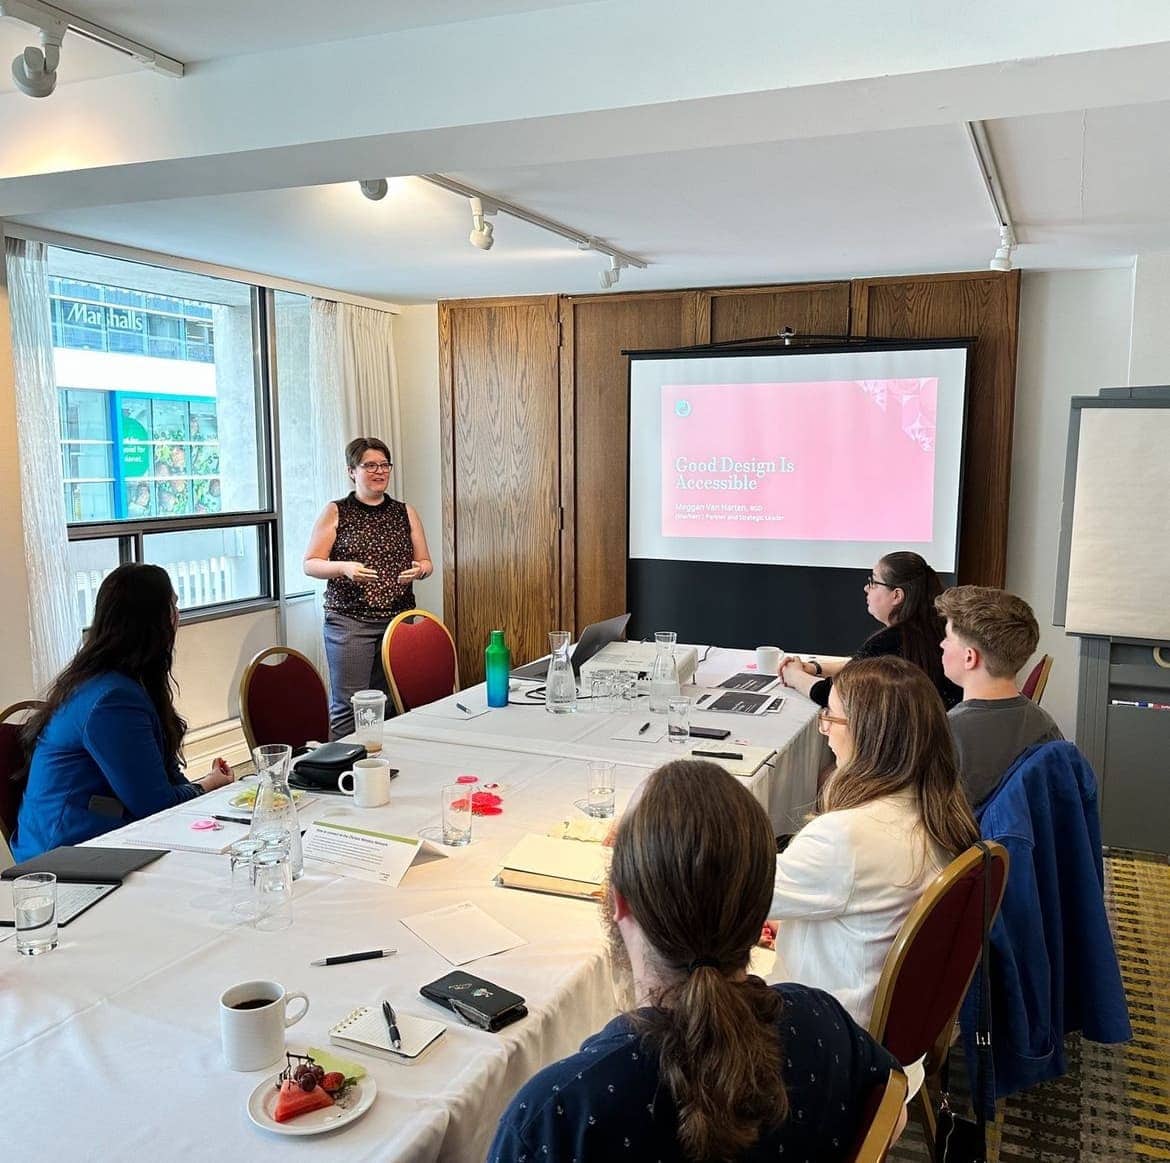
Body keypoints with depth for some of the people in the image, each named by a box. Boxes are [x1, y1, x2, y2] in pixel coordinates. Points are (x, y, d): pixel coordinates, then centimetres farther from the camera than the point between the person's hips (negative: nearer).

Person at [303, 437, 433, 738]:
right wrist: (344, 568, -17)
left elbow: (426, 563, 15)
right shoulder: (335, 512, 3)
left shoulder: (405, 513, 11)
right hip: (349, 620, -3)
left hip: (399, 619, 3)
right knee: (348, 703, -5)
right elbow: (310, 564, 1)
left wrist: (418, 570, -8)